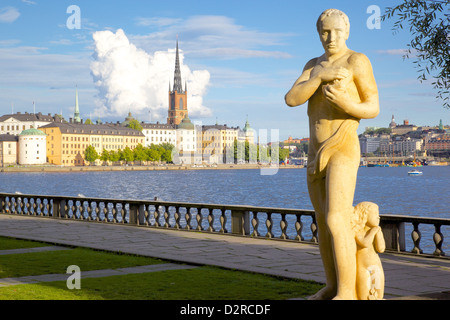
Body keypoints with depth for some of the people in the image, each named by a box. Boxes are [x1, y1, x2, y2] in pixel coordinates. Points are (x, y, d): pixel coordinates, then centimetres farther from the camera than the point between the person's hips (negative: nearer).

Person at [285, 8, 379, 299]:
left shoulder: (358, 61, -7)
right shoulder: (314, 65, 14)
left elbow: (374, 109, -7)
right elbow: (291, 100, -2)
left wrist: (346, 104, -27)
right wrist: (321, 76, -17)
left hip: (343, 153, -8)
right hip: (317, 155, 8)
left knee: (337, 223, -17)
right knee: (323, 223, 11)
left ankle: (347, 294, -11)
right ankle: (333, 288, 21)